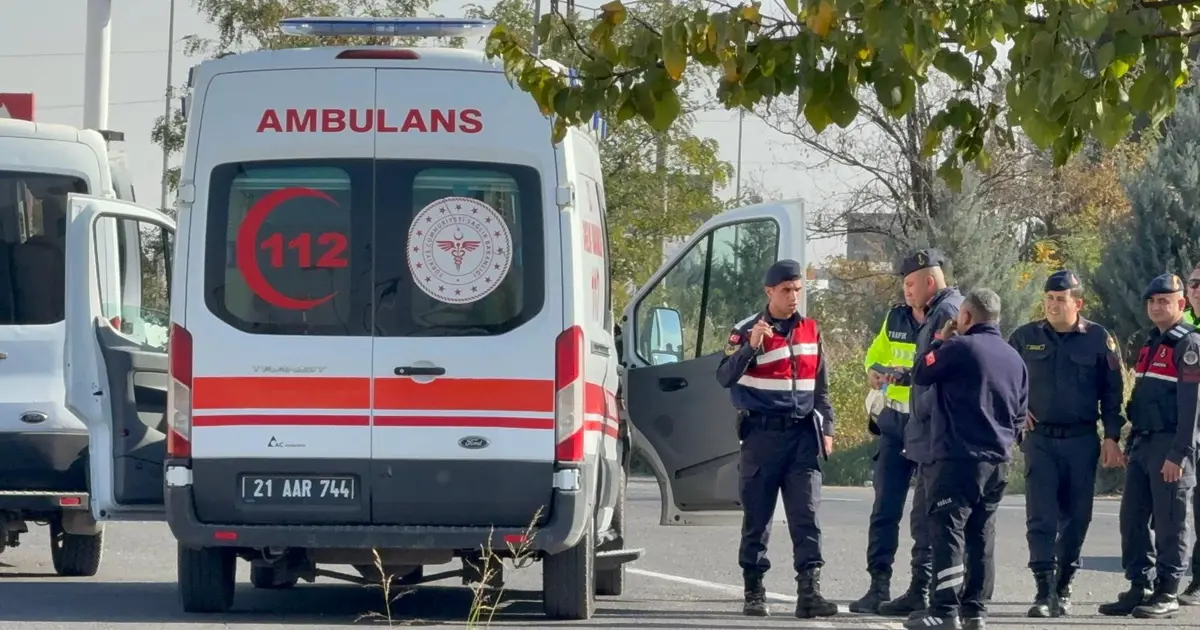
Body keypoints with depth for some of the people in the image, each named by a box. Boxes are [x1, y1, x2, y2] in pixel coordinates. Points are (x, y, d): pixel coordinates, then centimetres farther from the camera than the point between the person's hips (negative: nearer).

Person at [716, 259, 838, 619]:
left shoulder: (810, 331, 12)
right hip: (762, 434, -3)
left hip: (803, 434, 3)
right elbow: (725, 377, -14)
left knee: (806, 515, -6)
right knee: (757, 516, 2)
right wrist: (751, 347, -26)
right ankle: (754, 592, 10)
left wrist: (826, 428, 12)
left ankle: (809, 592, -10)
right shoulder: (746, 331, -2)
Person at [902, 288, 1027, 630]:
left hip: (957, 458, -7)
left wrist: (940, 341, 11)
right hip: (998, 461, 7)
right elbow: (1020, 412, 17)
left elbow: (921, 374, 0)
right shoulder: (1014, 358, 12)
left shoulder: (959, 348, -11)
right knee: (981, 535, 12)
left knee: (948, 530, -8)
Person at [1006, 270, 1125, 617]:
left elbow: (1112, 392, 4)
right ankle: (1045, 592, -12)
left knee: (1075, 517, 7)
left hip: (1082, 441, 0)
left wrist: (1112, 437, -1)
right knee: (1041, 517, -9)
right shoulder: (1025, 337, 3)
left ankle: (1063, 587, 19)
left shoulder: (1098, 339, 0)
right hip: (1040, 440, 0)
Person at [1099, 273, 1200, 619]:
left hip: (1170, 446, -8)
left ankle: (1167, 594, 3)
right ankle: (1138, 588, 13)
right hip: (1144, 444, 8)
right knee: (1132, 519, 7)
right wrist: (1130, 444, 18)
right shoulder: (1150, 345, 18)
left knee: (1169, 523, -3)